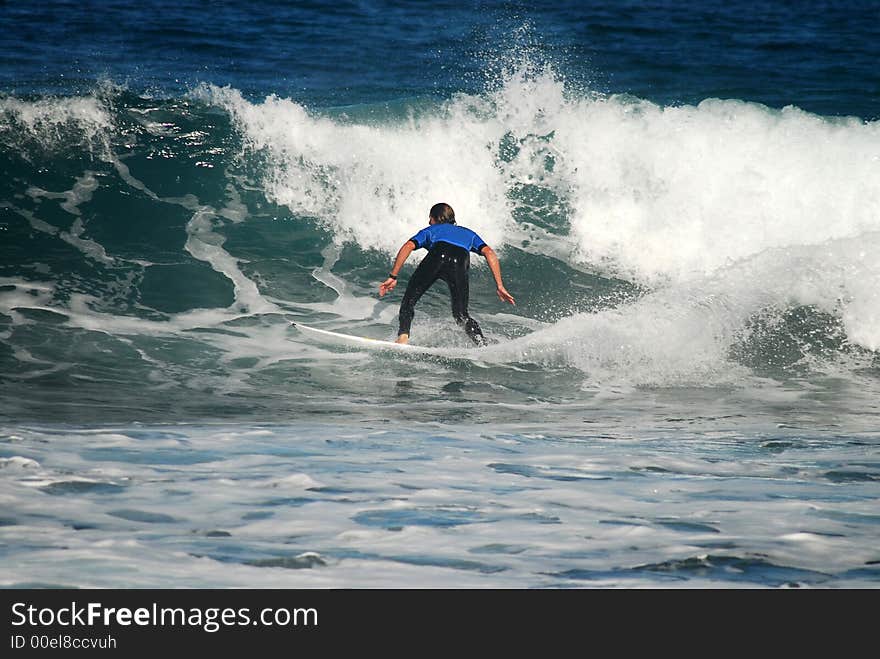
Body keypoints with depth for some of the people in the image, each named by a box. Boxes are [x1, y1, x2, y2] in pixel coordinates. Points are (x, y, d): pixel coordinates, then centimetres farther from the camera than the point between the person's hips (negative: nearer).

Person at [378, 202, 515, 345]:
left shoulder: (430, 230, 38)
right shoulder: (468, 233, 42)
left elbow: (407, 247, 17)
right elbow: (489, 253, 23)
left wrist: (392, 277, 14)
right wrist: (500, 286, 18)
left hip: (437, 257, -1)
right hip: (459, 263, 1)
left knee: (409, 300, 15)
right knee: (461, 315, 13)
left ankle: (403, 336, -8)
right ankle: (483, 345, -9)